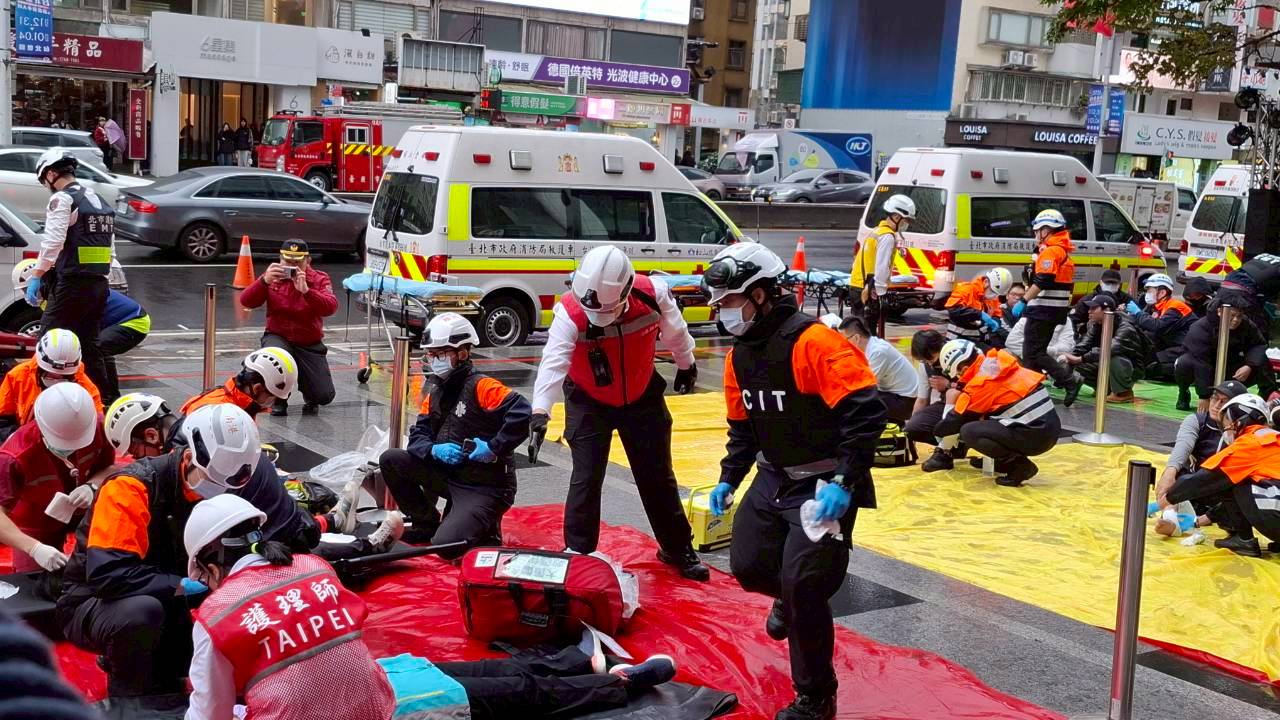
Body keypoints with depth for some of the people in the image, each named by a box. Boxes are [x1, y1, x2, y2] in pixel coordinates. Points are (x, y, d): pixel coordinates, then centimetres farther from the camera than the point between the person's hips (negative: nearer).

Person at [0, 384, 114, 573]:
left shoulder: (97, 427, -28)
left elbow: (108, 468, -10)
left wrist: (92, 487, -32)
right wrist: (34, 548, -50)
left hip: (81, 508, 3)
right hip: (36, 525, -3)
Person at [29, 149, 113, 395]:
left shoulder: (62, 199, -7)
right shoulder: (100, 201, 19)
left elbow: (52, 242, -19)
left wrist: (36, 276, -18)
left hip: (71, 284, -8)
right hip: (99, 284, 8)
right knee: (90, 346, 14)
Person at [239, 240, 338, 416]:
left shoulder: (320, 279, -5)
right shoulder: (274, 277, -1)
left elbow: (331, 307, -23)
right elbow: (246, 301, -12)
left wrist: (306, 290, -36)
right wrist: (264, 281, -29)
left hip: (310, 344, 0)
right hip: (278, 337, 0)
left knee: (325, 396, -10)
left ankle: (310, 397, 32)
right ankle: (279, 400, -5)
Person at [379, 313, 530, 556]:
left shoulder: (480, 386, -16)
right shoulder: (435, 392, 9)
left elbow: (522, 413, -29)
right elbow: (417, 435, 6)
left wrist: (494, 448, -26)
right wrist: (435, 450, -15)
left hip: (485, 486, -8)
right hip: (447, 473, 8)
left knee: (446, 545, -24)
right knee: (390, 460, 0)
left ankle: (486, 531, 10)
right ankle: (426, 524, 13)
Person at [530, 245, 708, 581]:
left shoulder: (652, 295, -24)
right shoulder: (570, 313, -31)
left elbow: (675, 331, -3)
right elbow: (553, 361, -43)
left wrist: (686, 365, 14)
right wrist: (540, 410, -56)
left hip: (642, 397, 2)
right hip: (589, 402, -2)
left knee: (658, 476, 11)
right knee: (586, 478, -6)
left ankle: (678, 549, 28)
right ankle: (578, 554, 11)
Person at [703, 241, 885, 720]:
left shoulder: (814, 342, -23)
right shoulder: (739, 355, 4)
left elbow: (867, 413, -27)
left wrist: (844, 482, -30)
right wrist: (729, 480, 9)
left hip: (824, 485, -8)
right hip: (773, 479, 8)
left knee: (802, 586, -12)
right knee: (747, 566, 7)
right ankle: (791, 600, 44)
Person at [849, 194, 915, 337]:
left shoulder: (877, 231, 19)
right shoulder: (888, 236, -12)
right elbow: (882, 267, -20)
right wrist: (880, 291, -20)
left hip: (857, 286, 10)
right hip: (868, 291, -10)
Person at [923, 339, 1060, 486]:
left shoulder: (980, 383, -11)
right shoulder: (998, 366, 11)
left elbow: (955, 422, -1)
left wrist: (939, 430, 19)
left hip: (1033, 436, -9)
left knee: (968, 431, -7)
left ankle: (1018, 465, -8)